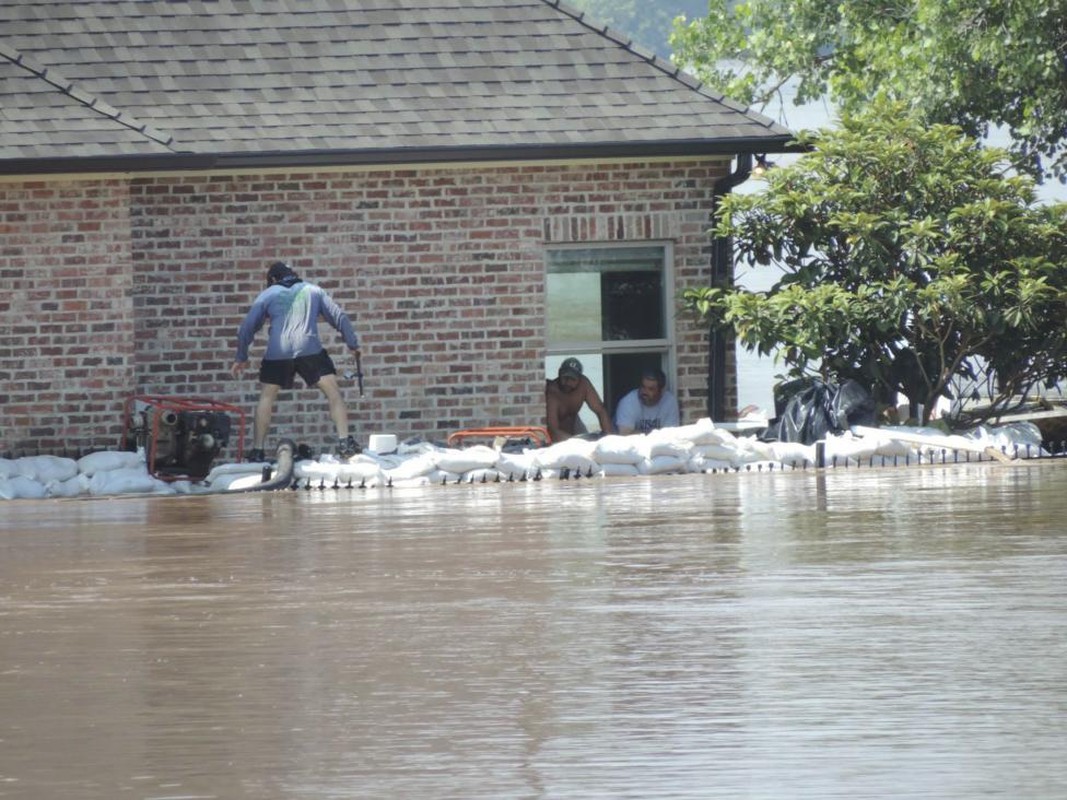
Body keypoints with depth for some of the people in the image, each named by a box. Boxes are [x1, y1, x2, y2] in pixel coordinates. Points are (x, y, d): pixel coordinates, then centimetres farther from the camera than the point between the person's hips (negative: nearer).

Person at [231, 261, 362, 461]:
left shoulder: (267, 295, 17)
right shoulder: (314, 291, 20)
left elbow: (247, 327, 15)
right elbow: (339, 317, 17)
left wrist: (241, 358, 22)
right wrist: (353, 344, 24)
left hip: (277, 353, 0)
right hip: (310, 350, 0)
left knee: (266, 398, 13)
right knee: (333, 392, 4)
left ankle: (257, 450, 9)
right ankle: (344, 443, -8)